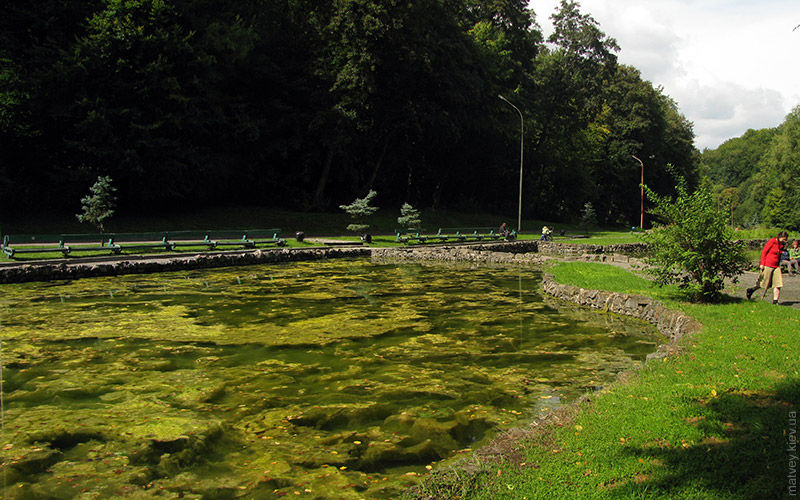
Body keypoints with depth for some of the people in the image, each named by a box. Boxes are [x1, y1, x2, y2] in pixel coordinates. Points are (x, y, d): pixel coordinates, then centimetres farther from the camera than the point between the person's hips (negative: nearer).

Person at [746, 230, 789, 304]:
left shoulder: (782, 245, 10)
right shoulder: (772, 241, -9)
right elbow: (764, 252, -9)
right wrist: (762, 263, -14)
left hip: (776, 266, 6)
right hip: (767, 265, -6)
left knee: (778, 284, -5)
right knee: (764, 283, 3)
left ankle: (775, 300, -4)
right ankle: (751, 290, 25)